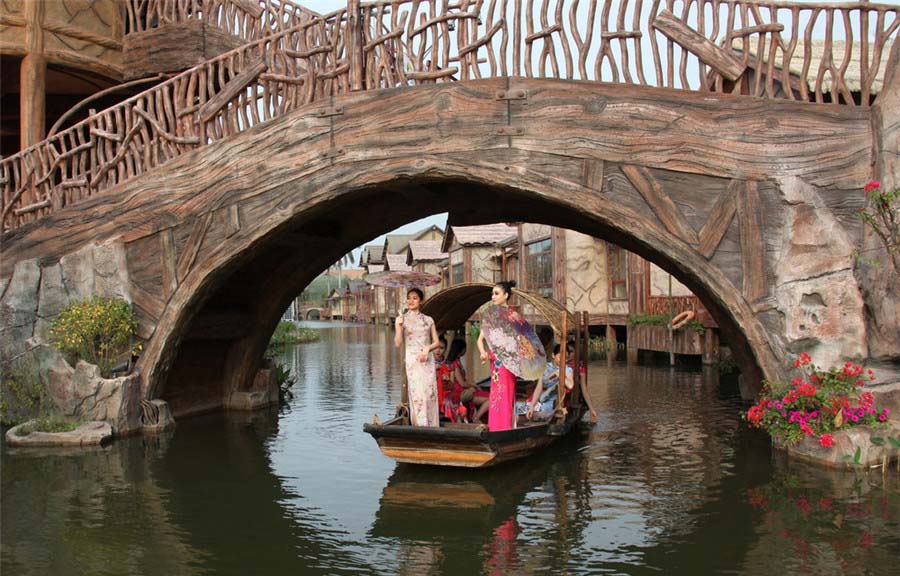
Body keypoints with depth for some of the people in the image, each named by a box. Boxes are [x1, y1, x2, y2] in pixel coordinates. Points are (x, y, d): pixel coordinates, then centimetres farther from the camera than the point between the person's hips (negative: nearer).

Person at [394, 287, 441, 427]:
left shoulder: (428, 320, 10)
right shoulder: (403, 319, 4)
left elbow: (436, 342, 10)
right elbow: (398, 343, -2)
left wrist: (427, 348, -10)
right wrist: (398, 326, -15)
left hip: (427, 360, 3)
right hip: (412, 360, -2)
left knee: (430, 393, -1)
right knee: (418, 394, -9)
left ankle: (431, 426, 6)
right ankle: (420, 425, -6)